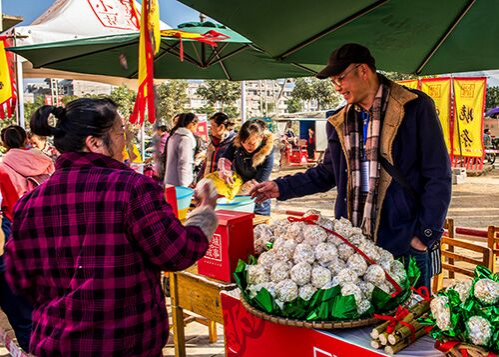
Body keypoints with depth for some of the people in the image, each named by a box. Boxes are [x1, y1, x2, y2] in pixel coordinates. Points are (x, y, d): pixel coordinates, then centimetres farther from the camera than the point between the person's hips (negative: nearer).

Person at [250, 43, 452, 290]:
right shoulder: (340, 122, 11)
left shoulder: (415, 108, -5)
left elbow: (438, 177, -6)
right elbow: (328, 173, 20)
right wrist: (282, 188, 11)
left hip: (406, 244, -4)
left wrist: (426, 235, -10)